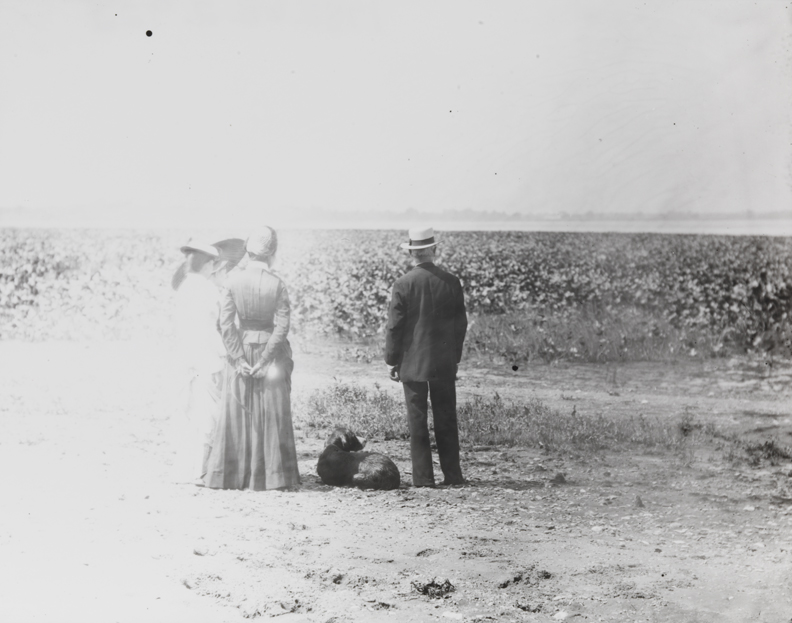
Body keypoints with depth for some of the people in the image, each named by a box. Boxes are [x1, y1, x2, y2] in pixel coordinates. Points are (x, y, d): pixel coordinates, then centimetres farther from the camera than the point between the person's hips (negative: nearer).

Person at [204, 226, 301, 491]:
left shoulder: (233, 280, -6)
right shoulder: (277, 284, -9)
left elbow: (225, 324, -8)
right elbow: (282, 327, -13)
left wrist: (239, 358, -6)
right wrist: (265, 360, -9)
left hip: (242, 348, 1)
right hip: (271, 349, -1)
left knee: (237, 412, 9)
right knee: (271, 415, 6)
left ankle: (233, 475, 10)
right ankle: (271, 475, 8)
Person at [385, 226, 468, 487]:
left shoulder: (403, 284, -10)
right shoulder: (451, 282, -1)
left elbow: (394, 326, -7)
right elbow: (460, 323, 6)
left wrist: (392, 361, 3)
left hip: (412, 363, -2)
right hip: (445, 363, 2)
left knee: (417, 421, 2)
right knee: (446, 419, 10)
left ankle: (423, 477, 2)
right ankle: (452, 474, 12)